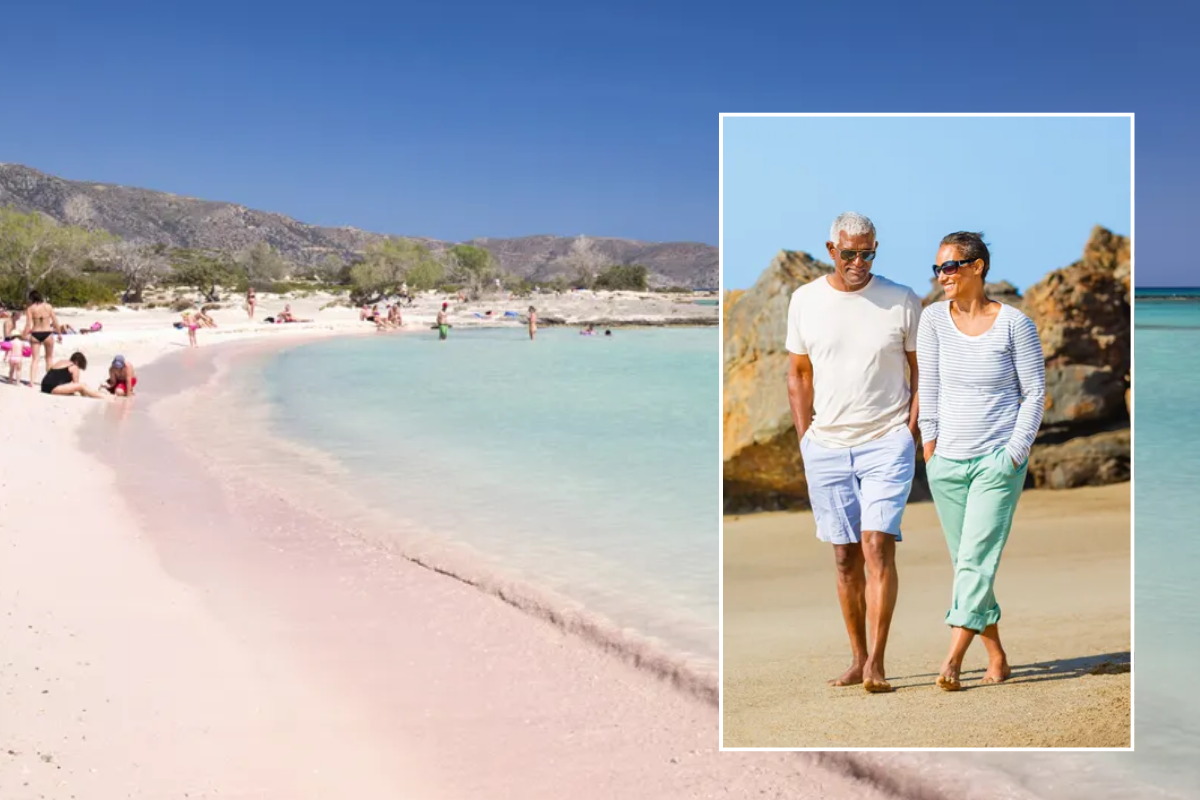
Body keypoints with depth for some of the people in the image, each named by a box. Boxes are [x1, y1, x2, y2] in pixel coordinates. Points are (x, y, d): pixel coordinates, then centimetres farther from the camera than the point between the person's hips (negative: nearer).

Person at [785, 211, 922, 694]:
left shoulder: (902, 301, 0)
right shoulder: (805, 300, 5)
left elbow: (923, 372, 6)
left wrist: (911, 433, -2)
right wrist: (805, 439, 7)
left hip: (887, 442, -2)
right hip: (826, 447, 3)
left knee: (878, 546, -14)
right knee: (846, 556, 7)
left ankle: (876, 664, -13)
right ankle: (857, 659, 16)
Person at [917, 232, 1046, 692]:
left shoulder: (1015, 324, -5)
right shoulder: (934, 318, 2)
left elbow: (1035, 393, -1)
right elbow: (929, 386, 3)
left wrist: (1015, 452, -8)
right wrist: (929, 444, -1)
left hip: (998, 462, -4)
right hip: (946, 463, 4)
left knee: (977, 560, -12)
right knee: (965, 563, 8)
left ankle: (952, 661, -16)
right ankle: (996, 657, 19)